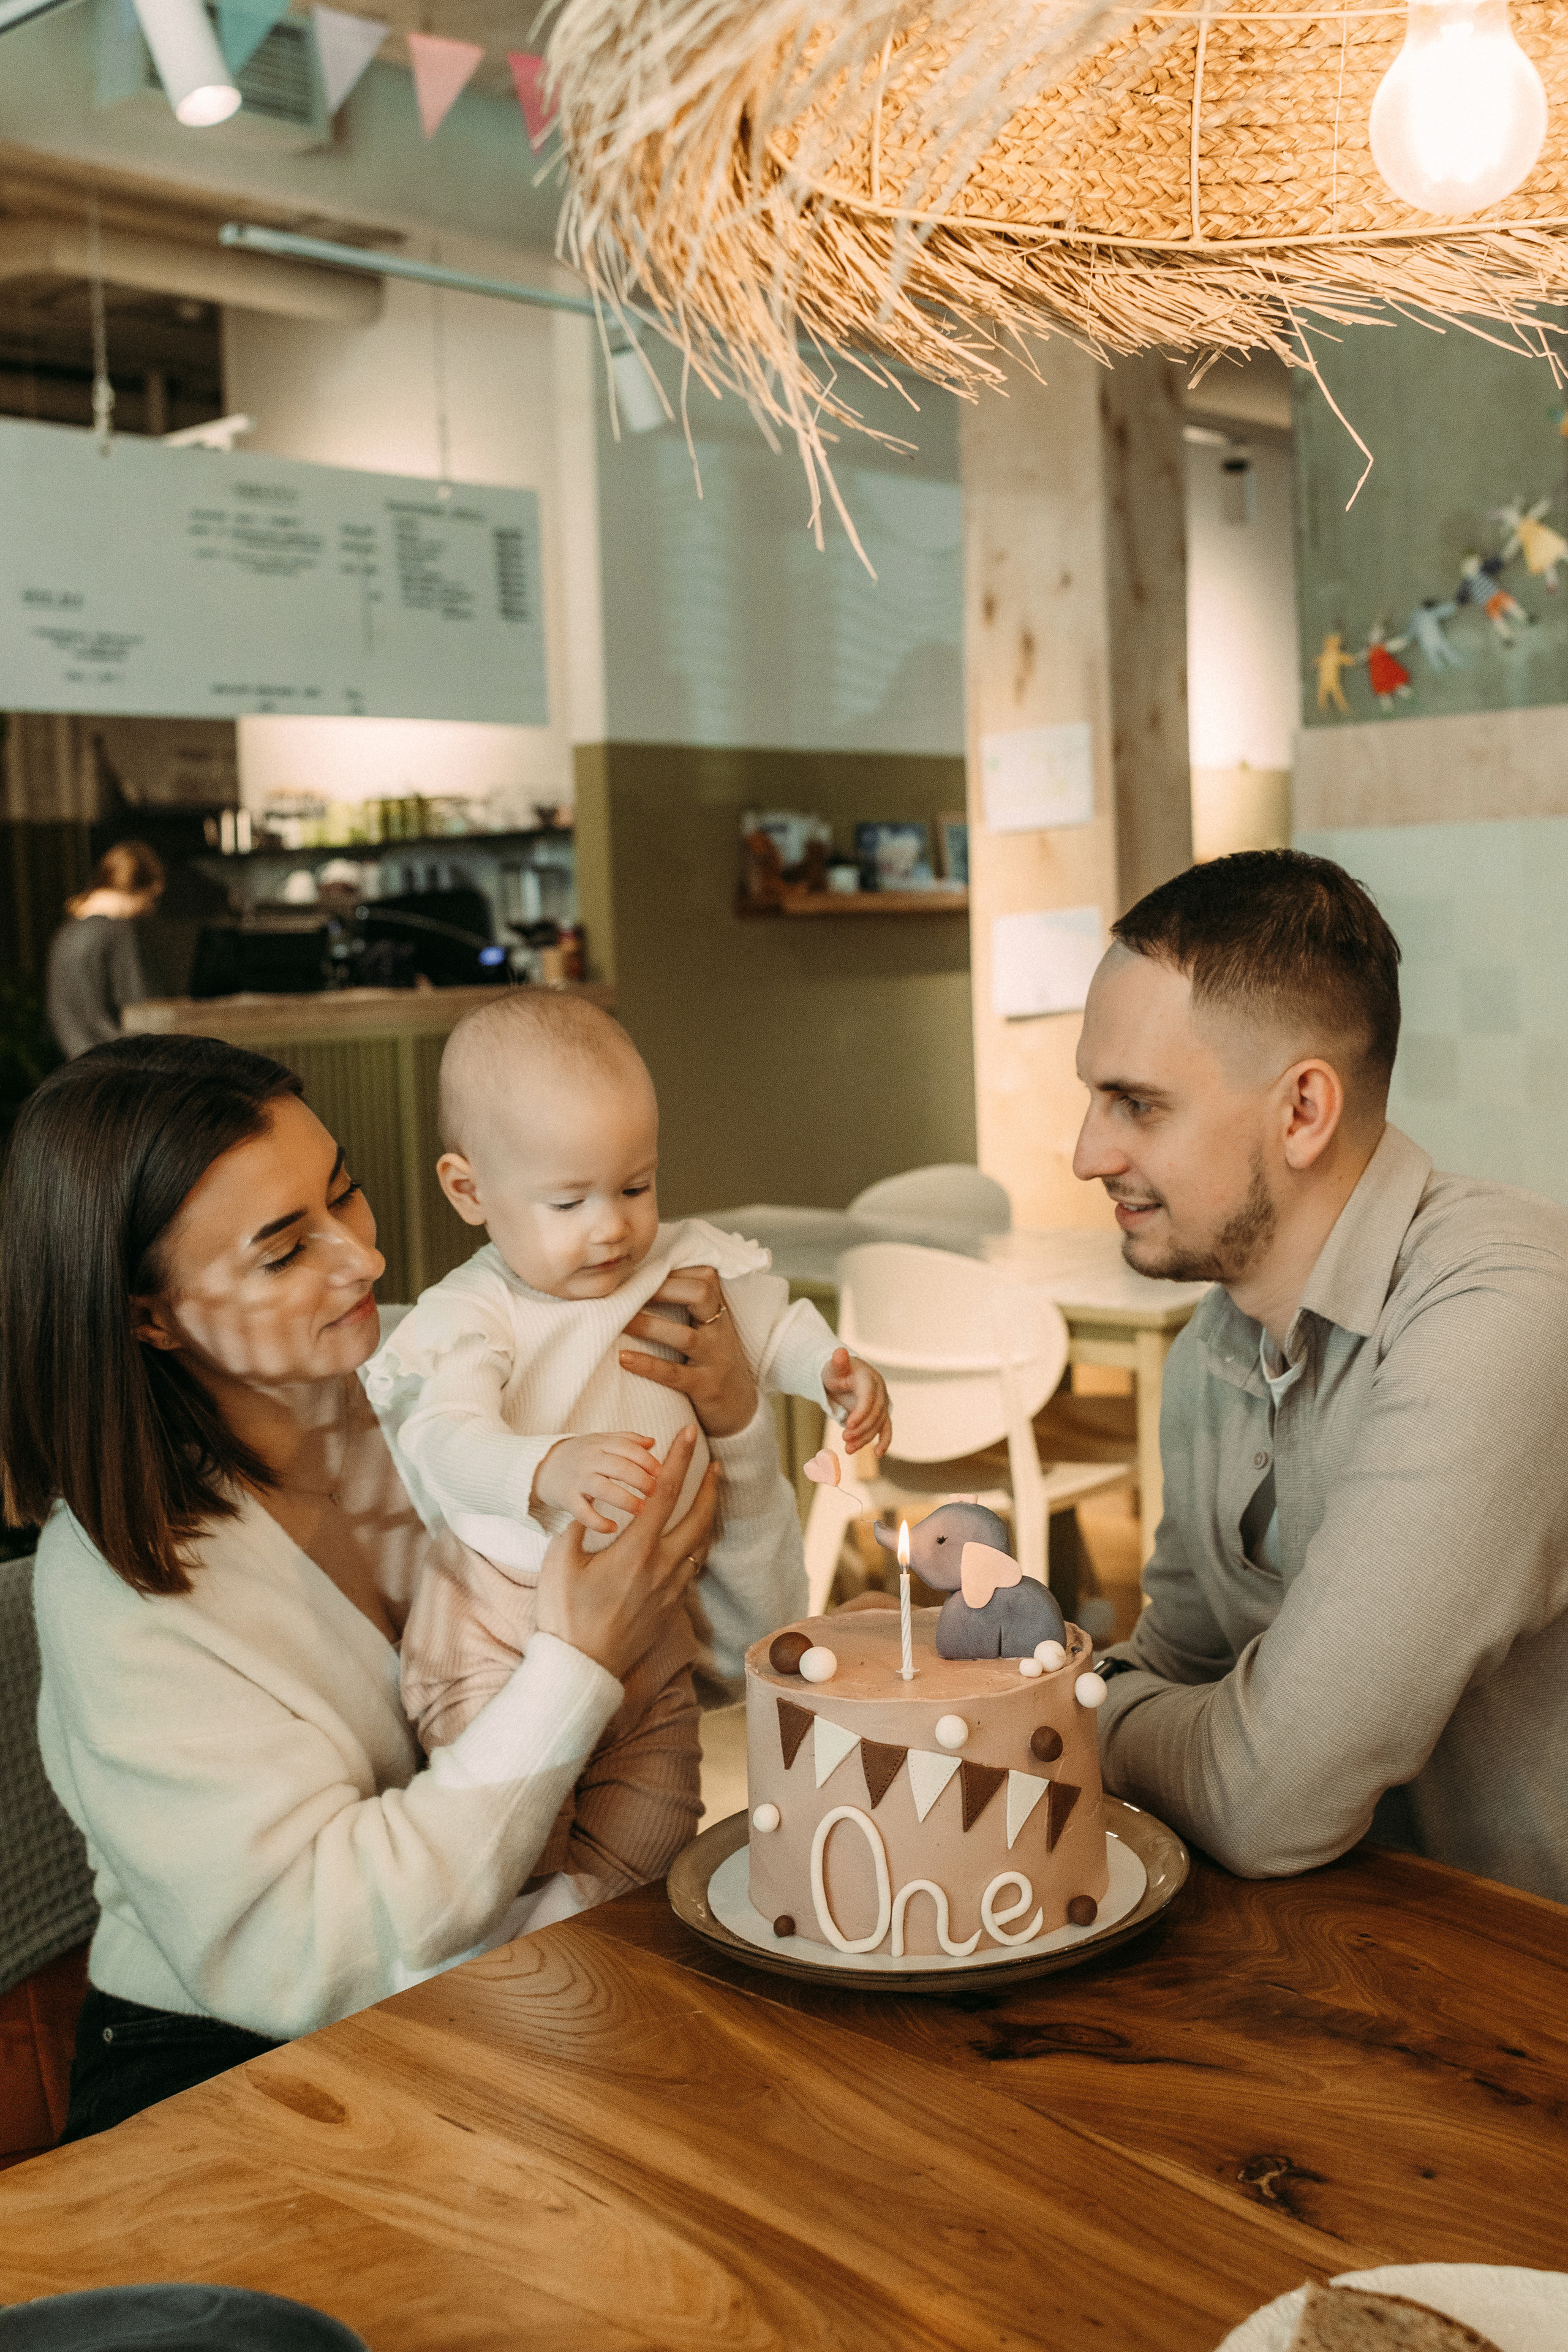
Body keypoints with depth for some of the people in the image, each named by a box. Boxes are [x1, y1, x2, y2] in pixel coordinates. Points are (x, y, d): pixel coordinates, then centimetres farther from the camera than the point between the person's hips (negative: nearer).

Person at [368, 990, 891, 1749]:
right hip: (521, 1596, -4)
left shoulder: (685, 1266, -1)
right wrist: (548, 1469, -49)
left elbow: (774, 1328, 15)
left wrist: (836, 1370, -7)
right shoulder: (470, 1315, -14)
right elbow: (447, 1440, -29)